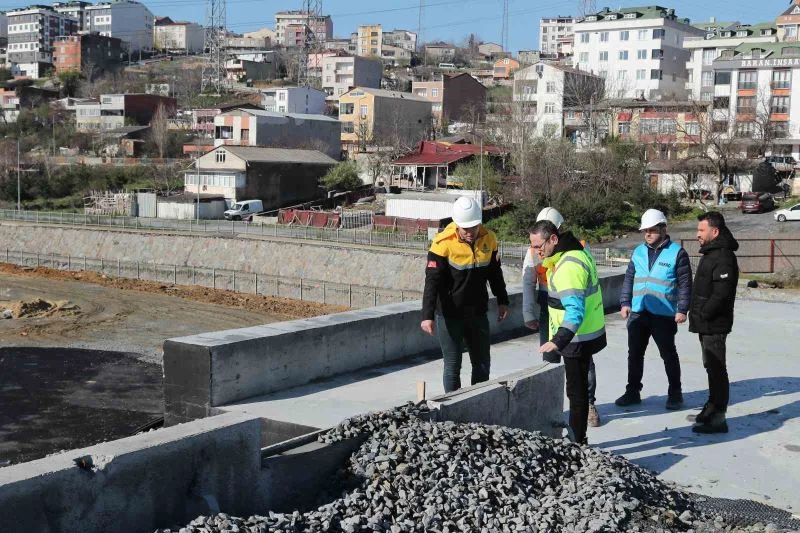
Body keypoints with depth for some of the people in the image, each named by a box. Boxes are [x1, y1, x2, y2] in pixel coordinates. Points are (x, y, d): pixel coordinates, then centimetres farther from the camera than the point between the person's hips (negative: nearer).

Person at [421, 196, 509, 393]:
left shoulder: (488, 239, -3)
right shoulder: (443, 243, -18)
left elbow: (495, 274, 13)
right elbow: (432, 281, -20)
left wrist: (502, 301, 19)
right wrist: (427, 315, -27)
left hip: (478, 314, 5)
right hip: (449, 315, -5)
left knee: (482, 364, 13)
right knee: (452, 365, 1)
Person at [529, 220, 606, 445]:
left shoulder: (569, 267, -27)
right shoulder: (577, 251, 6)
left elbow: (575, 310, -34)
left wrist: (559, 340, -42)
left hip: (579, 339, -10)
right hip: (587, 334, 10)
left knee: (576, 391, 0)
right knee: (579, 387, 19)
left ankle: (576, 442, 10)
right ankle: (578, 438, 30)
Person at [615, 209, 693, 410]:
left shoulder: (677, 253, -5)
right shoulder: (638, 252, 11)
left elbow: (685, 283, -7)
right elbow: (629, 279, 16)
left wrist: (682, 310, -12)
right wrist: (625, 303, 7)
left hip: (664, 315, -5)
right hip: (638, 313, 5)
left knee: (668, 354, 6)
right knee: (635, 354, 11)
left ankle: (675, 393, 18)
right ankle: (633, 391, 23)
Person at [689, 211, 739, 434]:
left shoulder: (723, 257, -18)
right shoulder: (710, 254, 15)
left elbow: (721, 293, -24)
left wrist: (703, 314, -17)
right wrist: (698, 315, 14)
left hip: (714, 325, -10)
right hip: (706, 324, 10)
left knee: (716, 369, -6)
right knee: (711, 367, 19)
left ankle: (717, 418, -2)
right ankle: (713, 407, 30)